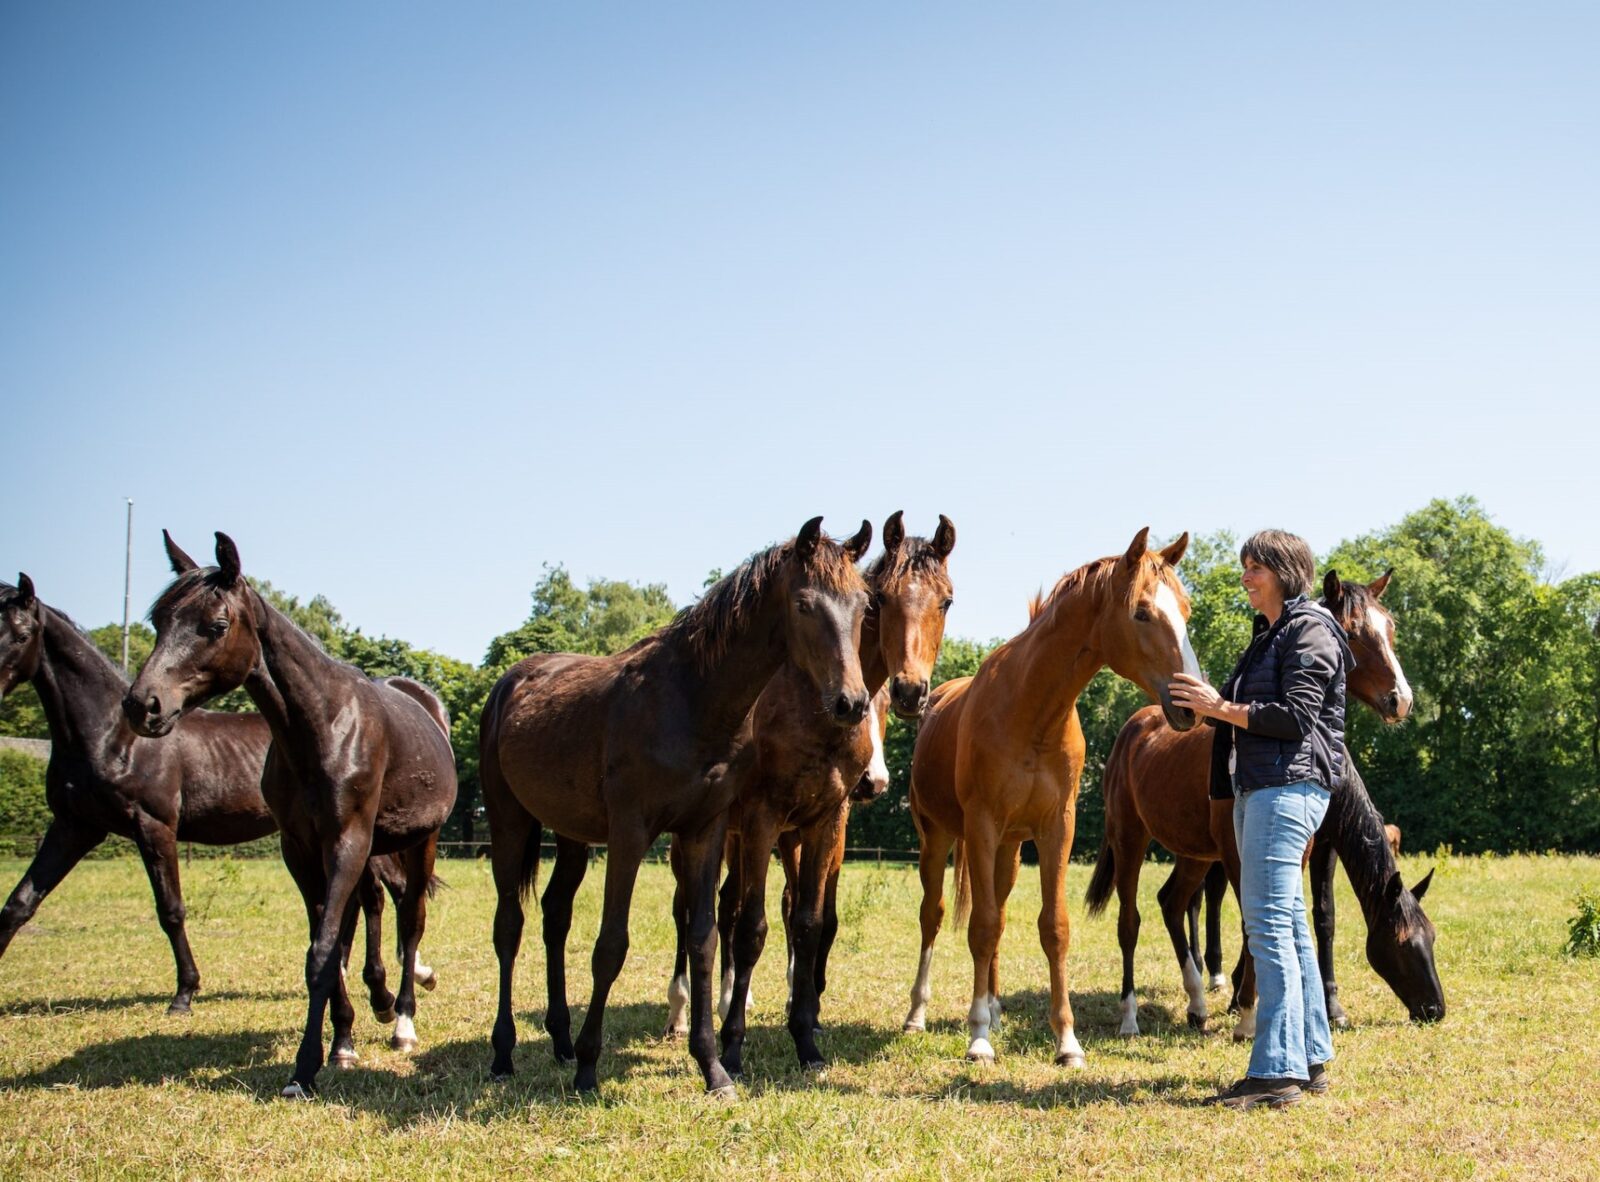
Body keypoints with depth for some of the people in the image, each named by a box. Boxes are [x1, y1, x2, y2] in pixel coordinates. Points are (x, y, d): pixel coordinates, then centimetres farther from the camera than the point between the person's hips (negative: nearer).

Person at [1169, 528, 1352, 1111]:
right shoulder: (1269, 635, 22)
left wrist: (1222, 708, -15)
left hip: (1289, 785, -10)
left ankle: (1277, 1069, -15)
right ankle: (1311, 1058, 17)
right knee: (1286, 923, 12)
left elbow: (1295, 715, -17)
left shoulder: (1310, 632, -7)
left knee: (1268, 921, -14)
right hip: (1257, 788, 10)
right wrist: (1207, 704, 4)